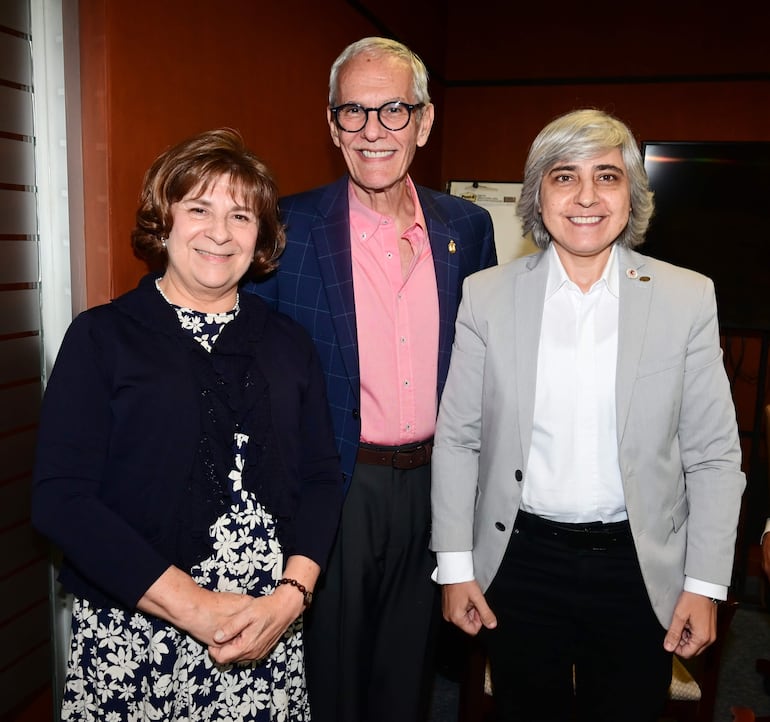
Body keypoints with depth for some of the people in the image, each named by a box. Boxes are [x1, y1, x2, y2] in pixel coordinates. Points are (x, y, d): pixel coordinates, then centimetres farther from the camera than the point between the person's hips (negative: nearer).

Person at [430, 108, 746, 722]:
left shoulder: (687, 298, -4)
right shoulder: (488, 295, -4)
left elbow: (714, 456, 0)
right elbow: (457, 440, -2)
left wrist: (705, 583, -2)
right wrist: (455, 566, -2)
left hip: (638, 569, 0)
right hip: (519, 562, 0)